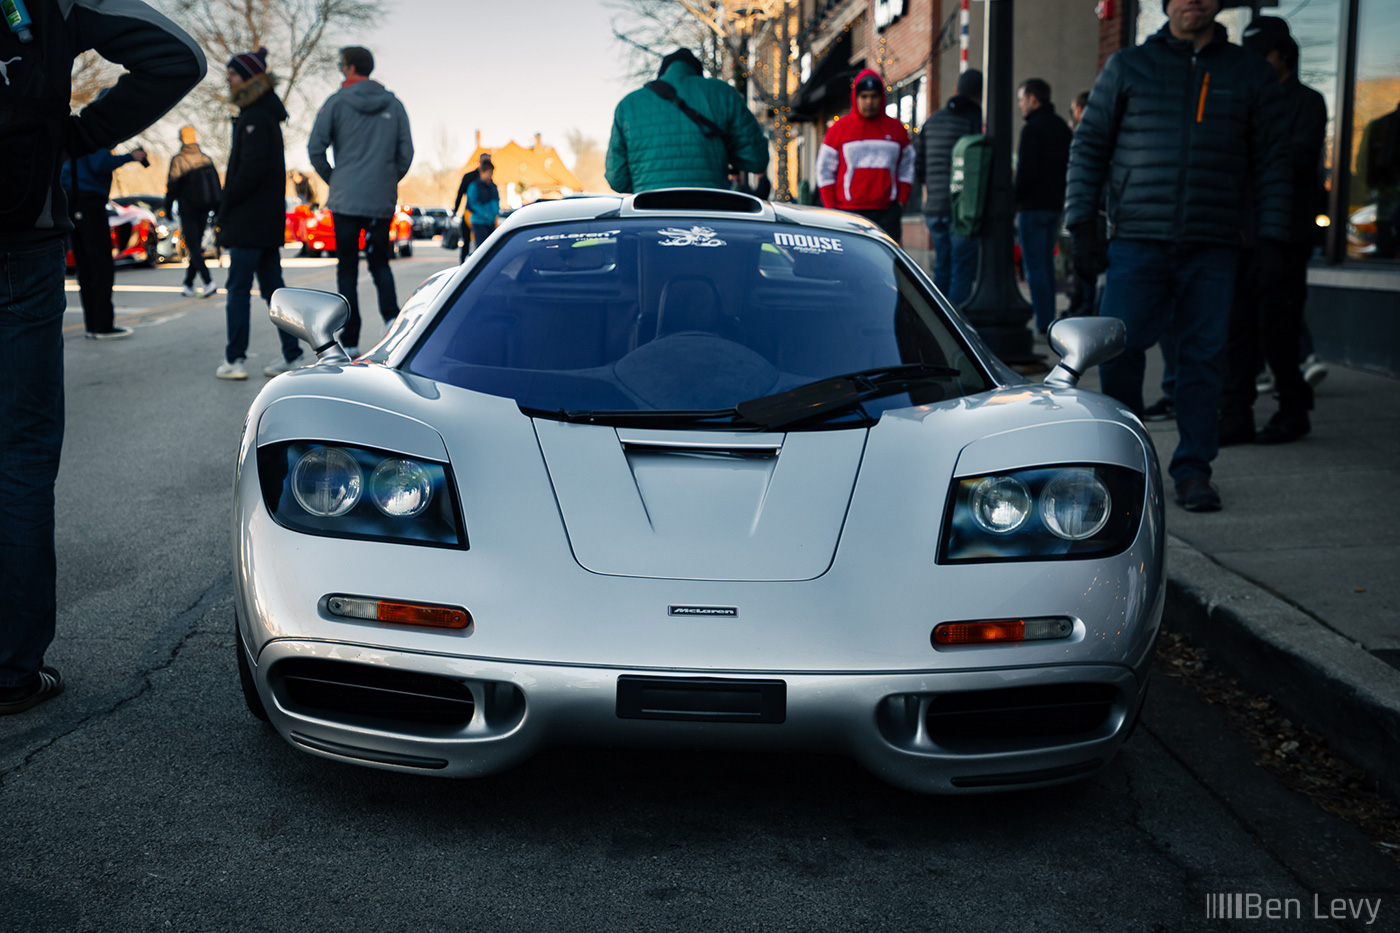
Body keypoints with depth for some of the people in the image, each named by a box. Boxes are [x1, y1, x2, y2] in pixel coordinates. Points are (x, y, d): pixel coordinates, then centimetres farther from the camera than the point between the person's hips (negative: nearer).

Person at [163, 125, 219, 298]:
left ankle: (208, 282, -22)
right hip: (203, 212, 5)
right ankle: (188, 285, 16)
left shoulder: (178, 160, -8)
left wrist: (168, 208, 2)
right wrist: (219, 210, 16)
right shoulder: (206, 159, 7)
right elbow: (218, 187, 10)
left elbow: (172, 186, -8)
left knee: (193, 247, -6)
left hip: (188, 211, -5)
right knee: (196, 247, 12)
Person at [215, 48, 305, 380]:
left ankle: (235, 359, -2)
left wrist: (225, 208, -12)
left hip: (249, 221, -10)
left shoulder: (255, 118, -14)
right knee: (272, 286, 11)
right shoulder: (266, 115, 16)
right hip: (268, 220, 10)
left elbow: (251, 170, -22)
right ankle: (291, 354, 12)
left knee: (238, 289, -5)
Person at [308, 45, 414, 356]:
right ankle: (391, 316, -11)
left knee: (347, 269, 4)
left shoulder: (337, 102, -2)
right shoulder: (394, 105, 7)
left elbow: (315, 148, -6)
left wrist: (332, 179, 9)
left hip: (346, 199, -3)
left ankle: (350, 341, 3)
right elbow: (406, 153, 6)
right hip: (383, 201, 3)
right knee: (379, 262, 16)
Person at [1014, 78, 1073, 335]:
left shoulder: (1032, 129, -14)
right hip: (1055, 204, 9)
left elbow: (1026, 172, -19)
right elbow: (1069, 165, 17)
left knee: (1035, 267, -5)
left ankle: (1043, 321, -7)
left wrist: (1012, 199, -10)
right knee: (1046, 263, 15)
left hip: (1033, 205, -9)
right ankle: (1049, 318, 17)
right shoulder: (1062, 126, 14)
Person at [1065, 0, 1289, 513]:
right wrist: (1082, 223, 0)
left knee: (1204, 356, 1)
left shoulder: (1251, 74, 11)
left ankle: (1193, 469, 11)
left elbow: (1271, 161, 11)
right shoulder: (1128, 67, 9)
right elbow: (1088, 146, 9)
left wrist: (1270, 236, 2)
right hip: (1138, 240, -1)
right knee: (1118, 347, -8)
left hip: (1213, 248, 1)